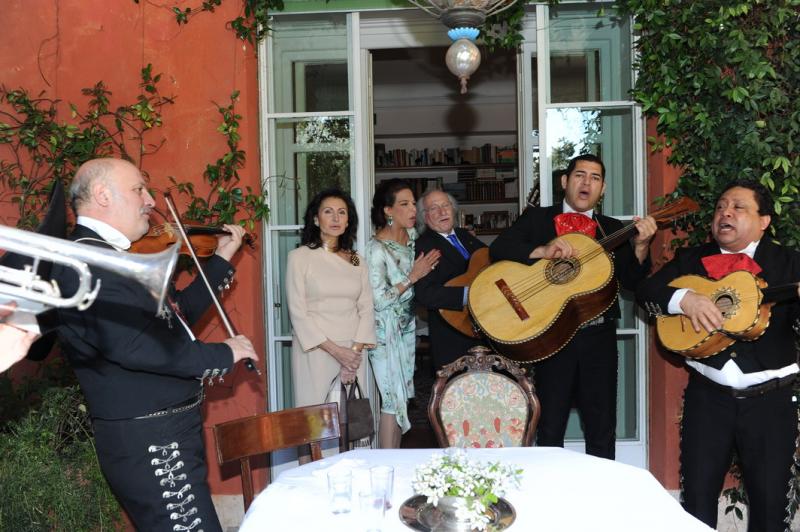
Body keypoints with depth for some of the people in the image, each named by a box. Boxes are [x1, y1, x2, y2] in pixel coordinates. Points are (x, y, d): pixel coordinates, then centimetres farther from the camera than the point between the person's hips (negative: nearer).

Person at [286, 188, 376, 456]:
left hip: (353, 352, 4)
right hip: (315, 352, -4)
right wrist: (336, 351, -12)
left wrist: (356, 350, -7)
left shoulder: (356, 260, 12)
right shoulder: (300, 257, -1)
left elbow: (366, 308, 8)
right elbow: (298, 313, -7)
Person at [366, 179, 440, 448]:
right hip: (386, 331, -7)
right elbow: (379, 299, -22)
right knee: (394, 399, -4)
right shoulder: (377, 248, -19)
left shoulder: (412, 235, 3)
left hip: (406, 327, 7)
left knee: (401, 397, 12)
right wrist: (413, 276, -20)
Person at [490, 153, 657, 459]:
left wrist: (640, 245, -14)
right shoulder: (536, 218, 6)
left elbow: (632, 282, 4)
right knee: (549, 430, 8)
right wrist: (542, 250, -23)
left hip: (599, 337, 2)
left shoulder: (613, 229, 11)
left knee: (602, 431, 8)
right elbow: (498, 249, -9)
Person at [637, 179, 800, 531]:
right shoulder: (690, 259, 8)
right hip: (707, 398, 1)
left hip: (770, 400, -1)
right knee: (697, 500, 8)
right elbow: (645, 291, -1)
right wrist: (683, 298, -19)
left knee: (770, 504, 8)